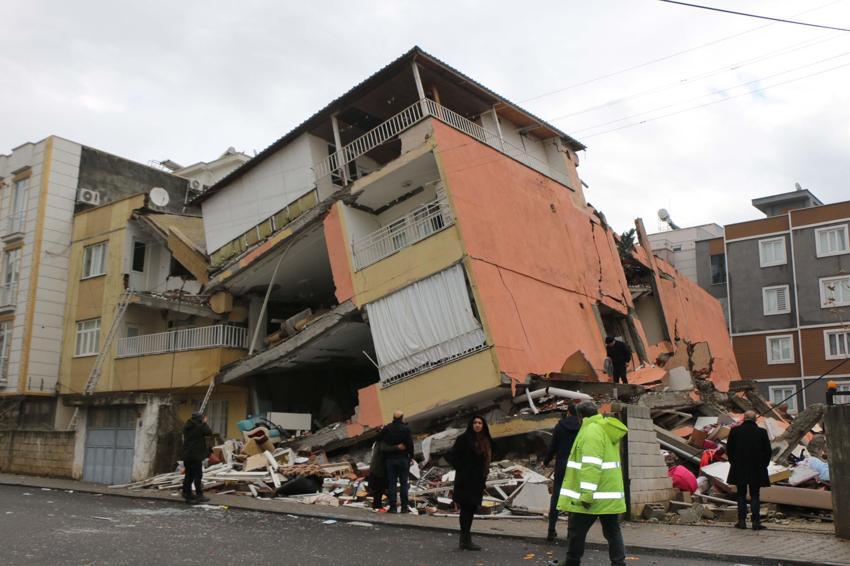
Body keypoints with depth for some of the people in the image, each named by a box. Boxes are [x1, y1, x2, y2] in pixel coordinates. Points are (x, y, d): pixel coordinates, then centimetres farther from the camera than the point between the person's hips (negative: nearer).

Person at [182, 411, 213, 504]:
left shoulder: (186, 426, 9)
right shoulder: (200, 427, -16)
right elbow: (209, 432, -6)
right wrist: (205, 423, 7)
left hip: (186, 455, 8)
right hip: (196, 455, -8)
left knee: (189, 475, 15)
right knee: (198, 476, -3)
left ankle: (187, 494, 19)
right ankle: (199, 496, -3)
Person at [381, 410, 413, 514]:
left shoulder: (386, 428, 0)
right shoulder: (406, 428, -7)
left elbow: (382, 444, 3)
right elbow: (410, 444, -6)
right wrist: (411, 456, 4)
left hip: (390, 459, 2)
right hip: (403, 458, -2)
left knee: (392, 483, 5)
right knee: (404, 483, 4)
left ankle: (393, 507, 4)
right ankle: (404, 507, 4)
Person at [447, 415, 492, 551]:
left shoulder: (486, 441, 11)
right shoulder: (464, 439, -10)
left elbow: (488, 458, 24)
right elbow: (452, 456, -12)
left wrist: (484, 472, 11)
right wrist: (461, 469, -12)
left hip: (478, 481, 7)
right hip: (465, 480, -7)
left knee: (471, 508, 10)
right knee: (466, 508, -4)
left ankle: (464, 540, 19)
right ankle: (466, 540, 1)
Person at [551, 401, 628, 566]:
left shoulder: (591, 430, -16)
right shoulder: (607, 430, 14)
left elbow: (591, 465, -24)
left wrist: (586, 494, -25)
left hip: (592, 496, -9)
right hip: (609, 493, 9)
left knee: (576, 531, 5)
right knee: (612, 531, 10)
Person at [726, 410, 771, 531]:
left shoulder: (735, 431, -5)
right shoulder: (762, 432, -5)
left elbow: (729, 450, 0)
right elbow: (768, 451, 0)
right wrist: (763, 465, 13)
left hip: (739, 469, 0)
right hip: (756, 470, 0)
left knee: (741, 495, 9)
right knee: (755, 496, 7)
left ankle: (742, 521, 8)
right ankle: (756, 522, 5)